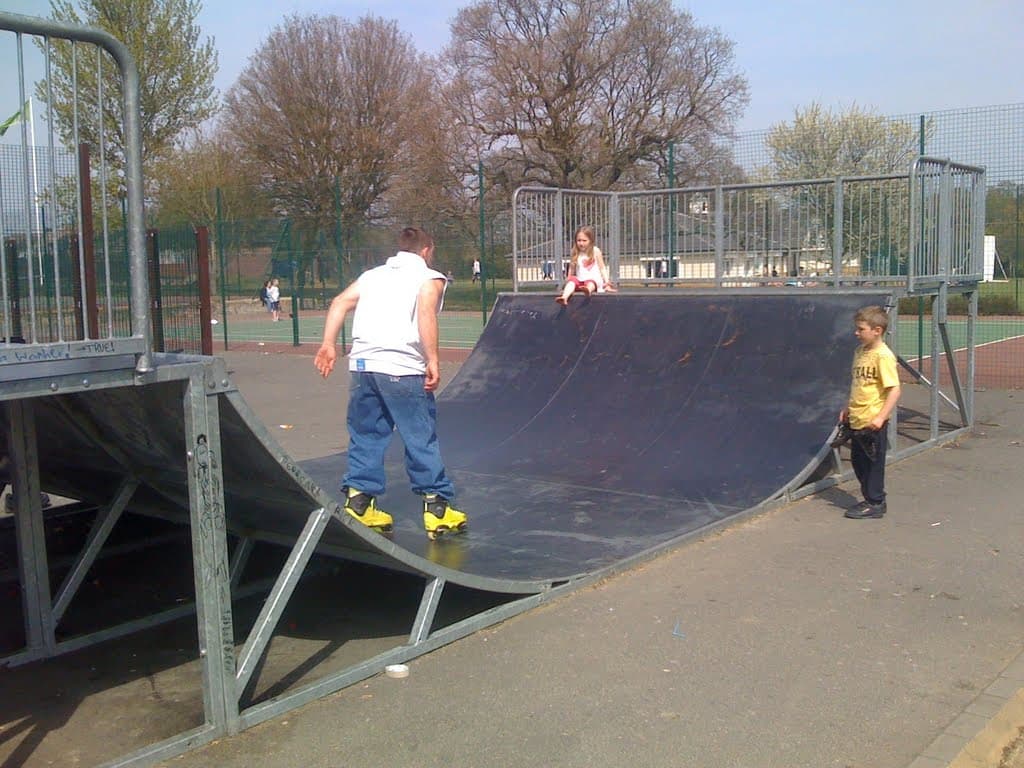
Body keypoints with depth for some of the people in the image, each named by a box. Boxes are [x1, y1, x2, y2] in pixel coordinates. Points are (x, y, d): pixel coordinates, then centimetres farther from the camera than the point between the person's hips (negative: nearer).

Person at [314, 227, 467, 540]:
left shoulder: (372, 275, 24)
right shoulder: (430, 278, 8)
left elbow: (340, 303, 10)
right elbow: (425, 311, -13)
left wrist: (328, 344, 5)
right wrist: (433, 361, -17)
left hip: (362, 364, 5)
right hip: (402, 367, -5)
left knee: (365, 436, 14)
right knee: (421, 439, 3)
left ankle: (359, 503, 15)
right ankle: (437, 508, 8)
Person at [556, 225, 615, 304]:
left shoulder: (595, 251, 5)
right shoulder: (575, 253, 10)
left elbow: (602, 268, 7)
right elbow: (572, 270, 14)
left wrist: (606, 282, -1)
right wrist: (568, 280, 4)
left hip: (594, 280, -2)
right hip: (580, 280, 3)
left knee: (590, 283, -36)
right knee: (572, 279, -29)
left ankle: (588, 290, -73)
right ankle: (564, 297, -54)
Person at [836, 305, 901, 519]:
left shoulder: (883, 356, -16)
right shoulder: (860, 352, 9)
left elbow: (894, 390, -20)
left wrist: (881, 417, -25)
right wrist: (847, 408, 19)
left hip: (872, 422, -8)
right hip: (856, 420, 8)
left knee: (873, 462, 4)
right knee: (858, 461, 15)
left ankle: (875, 503, 16)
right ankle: (870, 499, 29)